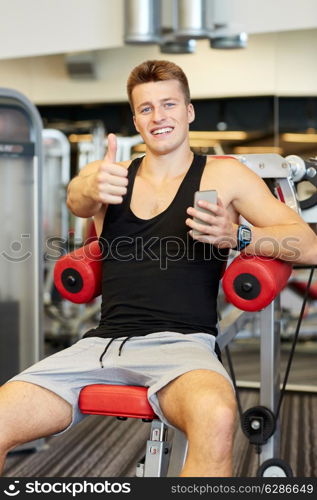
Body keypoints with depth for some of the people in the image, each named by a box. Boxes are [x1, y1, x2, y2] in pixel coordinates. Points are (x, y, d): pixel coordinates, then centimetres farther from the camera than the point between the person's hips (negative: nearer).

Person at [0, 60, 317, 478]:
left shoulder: (223, 175, 9)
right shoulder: (113, 172, 17)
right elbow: (76, 201, -7)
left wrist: (236, 235, -15)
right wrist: (93, 189, -32)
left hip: (181, 342, -3)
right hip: (103, 342, 3)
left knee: (215, 415, -38)